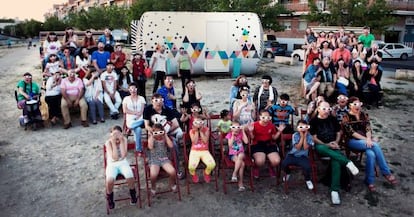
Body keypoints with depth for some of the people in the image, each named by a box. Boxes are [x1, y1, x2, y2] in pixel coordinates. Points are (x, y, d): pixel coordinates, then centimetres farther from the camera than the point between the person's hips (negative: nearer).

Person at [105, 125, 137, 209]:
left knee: (130, 177, -29)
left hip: (123, 163, 1)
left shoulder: (124, 140, -6)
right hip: (112, 164, -1)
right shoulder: (108, 142, -12)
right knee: (110, 180, -31)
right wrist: (114, 143, -25)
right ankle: (109, 197, 0)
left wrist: (121, 141, -21)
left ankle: (132, 193, 2)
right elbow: (115, 158, -21)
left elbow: (123, 155, -18)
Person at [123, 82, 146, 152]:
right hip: (130, 120, -1)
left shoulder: (141, 98, 12)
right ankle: (139, 149, -29)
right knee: (138, 129, -32)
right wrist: (135, 112, -7)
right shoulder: (126, 98, 12)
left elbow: (142, 111, 2)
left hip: (139, 119, 1)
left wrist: (139, 114, -18)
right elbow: (125, 110, 0)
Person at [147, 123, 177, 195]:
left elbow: (171, 146, -9)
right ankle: (153, 187, 3)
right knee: (153, 174, -30)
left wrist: (166, 135, -6)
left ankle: (173, 184, 8)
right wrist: (152, 136, -11)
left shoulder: (164, 138, 8)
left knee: (172, 171, -26)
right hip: (154, 160, -1)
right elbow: (150, 147, -16)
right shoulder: (151, 138, 4)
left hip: (164, 158, 1)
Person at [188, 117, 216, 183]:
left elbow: (205, 141, -13)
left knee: (212, 165, -26)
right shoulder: (192, 131, 0)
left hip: (205, 151, 1)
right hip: (194, 151, 0)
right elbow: (195, 142, -12)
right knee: (191, 167, -28)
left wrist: (201, 131, -13)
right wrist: (196, 131, -12)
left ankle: (206, 173, 12)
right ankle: (194, 175, 13)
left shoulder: (206, 129, 1)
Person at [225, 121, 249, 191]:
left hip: (241, 153, 2)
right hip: (232, 154, -2)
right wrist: (233, 135, -16)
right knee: (242, 163, -31)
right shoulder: (229, 135, -1)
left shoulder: (241, 134, 4)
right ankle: (240, 182, -22)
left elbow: (246, 142, -13)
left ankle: (234, 173, -27)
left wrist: (243, 131, -12)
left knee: (241, 156, -36)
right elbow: (230, 145, -14)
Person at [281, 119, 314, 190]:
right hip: (293, 155, 0)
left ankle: (307, 179, 6)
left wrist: (305, 137, -14)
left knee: (307, 167, -30)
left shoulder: (309, 136, -2)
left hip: (303, 156, 0)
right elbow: (298, 147, -15)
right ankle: (288, 173, 14)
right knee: (284, 164, -25)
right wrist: (302, 137, -15)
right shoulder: (295, 135, -5)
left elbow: (305, 148, -15)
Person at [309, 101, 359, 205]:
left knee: (336, 161, -31)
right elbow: (314, 137, -3)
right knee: (322, 148, -41)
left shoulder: (333, 119, 13)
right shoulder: (314, 121, 2)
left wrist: (336, 142, 0)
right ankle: (348, 162, -36)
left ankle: (335, 190, -32)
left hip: (333, 146, 2)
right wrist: (326, 145, -13)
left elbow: (338, 133, 19)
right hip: (320, 145, -2)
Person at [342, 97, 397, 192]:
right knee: (375, 145, -28)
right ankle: (386, 173, -17)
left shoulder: (364, 115, 12)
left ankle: (369, 181, -17)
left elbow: (368, 128, 1)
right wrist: (365, 139, -19)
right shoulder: (346, 117, -3)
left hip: (366, 140, 4)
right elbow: (351, 132, -11)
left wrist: (369, 139, -19)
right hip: (353, 141, -4)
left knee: (371, 154, -29)